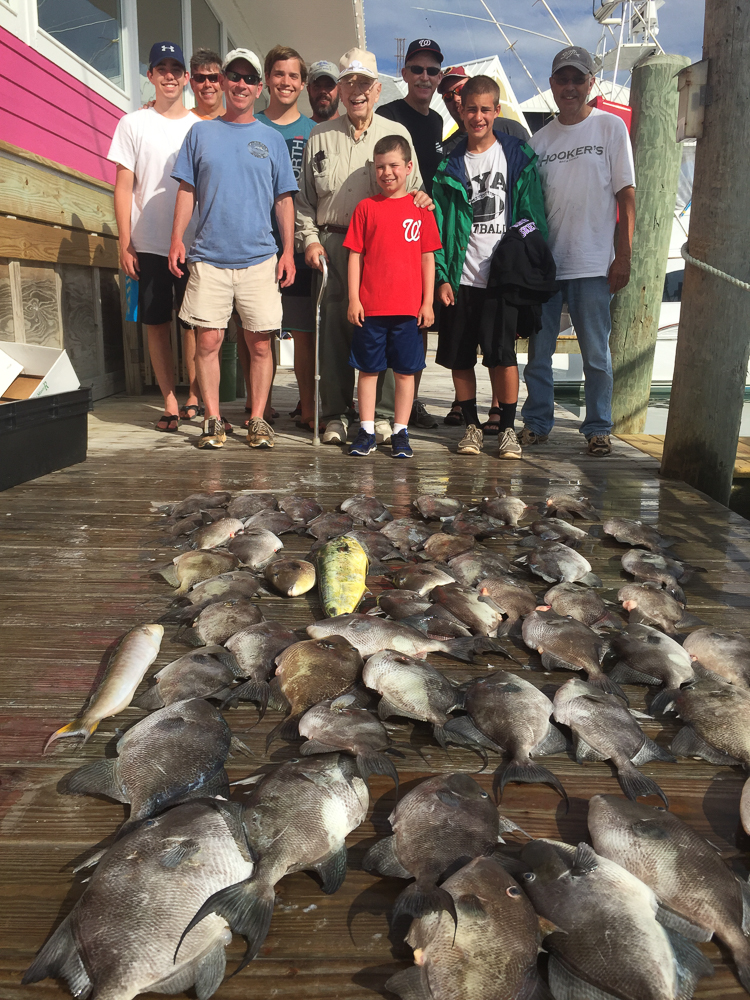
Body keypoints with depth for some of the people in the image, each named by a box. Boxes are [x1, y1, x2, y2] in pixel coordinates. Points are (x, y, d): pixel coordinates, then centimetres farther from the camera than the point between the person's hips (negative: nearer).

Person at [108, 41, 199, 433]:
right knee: (157, 325, 1)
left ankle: (195, 399, 13)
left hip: (196, 245, 1)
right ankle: (170, 404, 9)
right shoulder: (133, 124, 7)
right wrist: (125, 243, -4)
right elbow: (123, 186, 4)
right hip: (149, 246, 0)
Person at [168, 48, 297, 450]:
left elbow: (284, 199, 10)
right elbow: (187, 190, 11)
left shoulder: (272, 139, 12)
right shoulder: (201, 132, 12)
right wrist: (177, 238, -1)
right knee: (208, 341, -2)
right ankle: (212, 420, 7)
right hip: (209, 257, 0)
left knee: (260, 343, -1)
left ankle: (257, 419, 10)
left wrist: (288, 250, 1)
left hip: (260, 258, 0)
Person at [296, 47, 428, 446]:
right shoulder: (320, 136, 16)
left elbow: (413, 187, 16)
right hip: (332, 245, 1)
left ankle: (381, 414, 6)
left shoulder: (397, 134, 14)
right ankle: (335, 414, 6)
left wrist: (420, 200, -7)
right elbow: (304, 197, 16)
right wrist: (309, 239, 3)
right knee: (333, 328, -3)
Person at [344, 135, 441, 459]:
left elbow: (428, 258, 7)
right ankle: (367, 431, 15)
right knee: (368, 368, 5)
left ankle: (400, 432, 15)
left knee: (405, 370, 5)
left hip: (408, 307, 0)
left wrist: (428, 302, 1)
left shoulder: (421, 208, 7)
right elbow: (355, 255, 5)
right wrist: (353, 298, -2)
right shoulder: (366, 207, 7)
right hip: (370, 306, 0)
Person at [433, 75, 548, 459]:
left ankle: (507, 428, 8)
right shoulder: (449, 165, 9)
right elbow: (437, 225, 6)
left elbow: (533, 218, 3)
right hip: (460, 279, 2)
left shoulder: (518, 156, 5)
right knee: (459, 358, 5)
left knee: (503, 355, -5)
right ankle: (471, 425, 19)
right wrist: (441, 277, -3)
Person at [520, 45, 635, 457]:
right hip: (542, 262, 3)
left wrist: (623, 256, -6)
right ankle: (537, 421, 17)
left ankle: (598, 427, 12)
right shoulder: (540, 139, 12)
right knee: (539, 349, 5)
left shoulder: (611, 127, 4)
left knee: (596, 352, 1)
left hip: (592, 264, -3)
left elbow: (626, 196, 1)